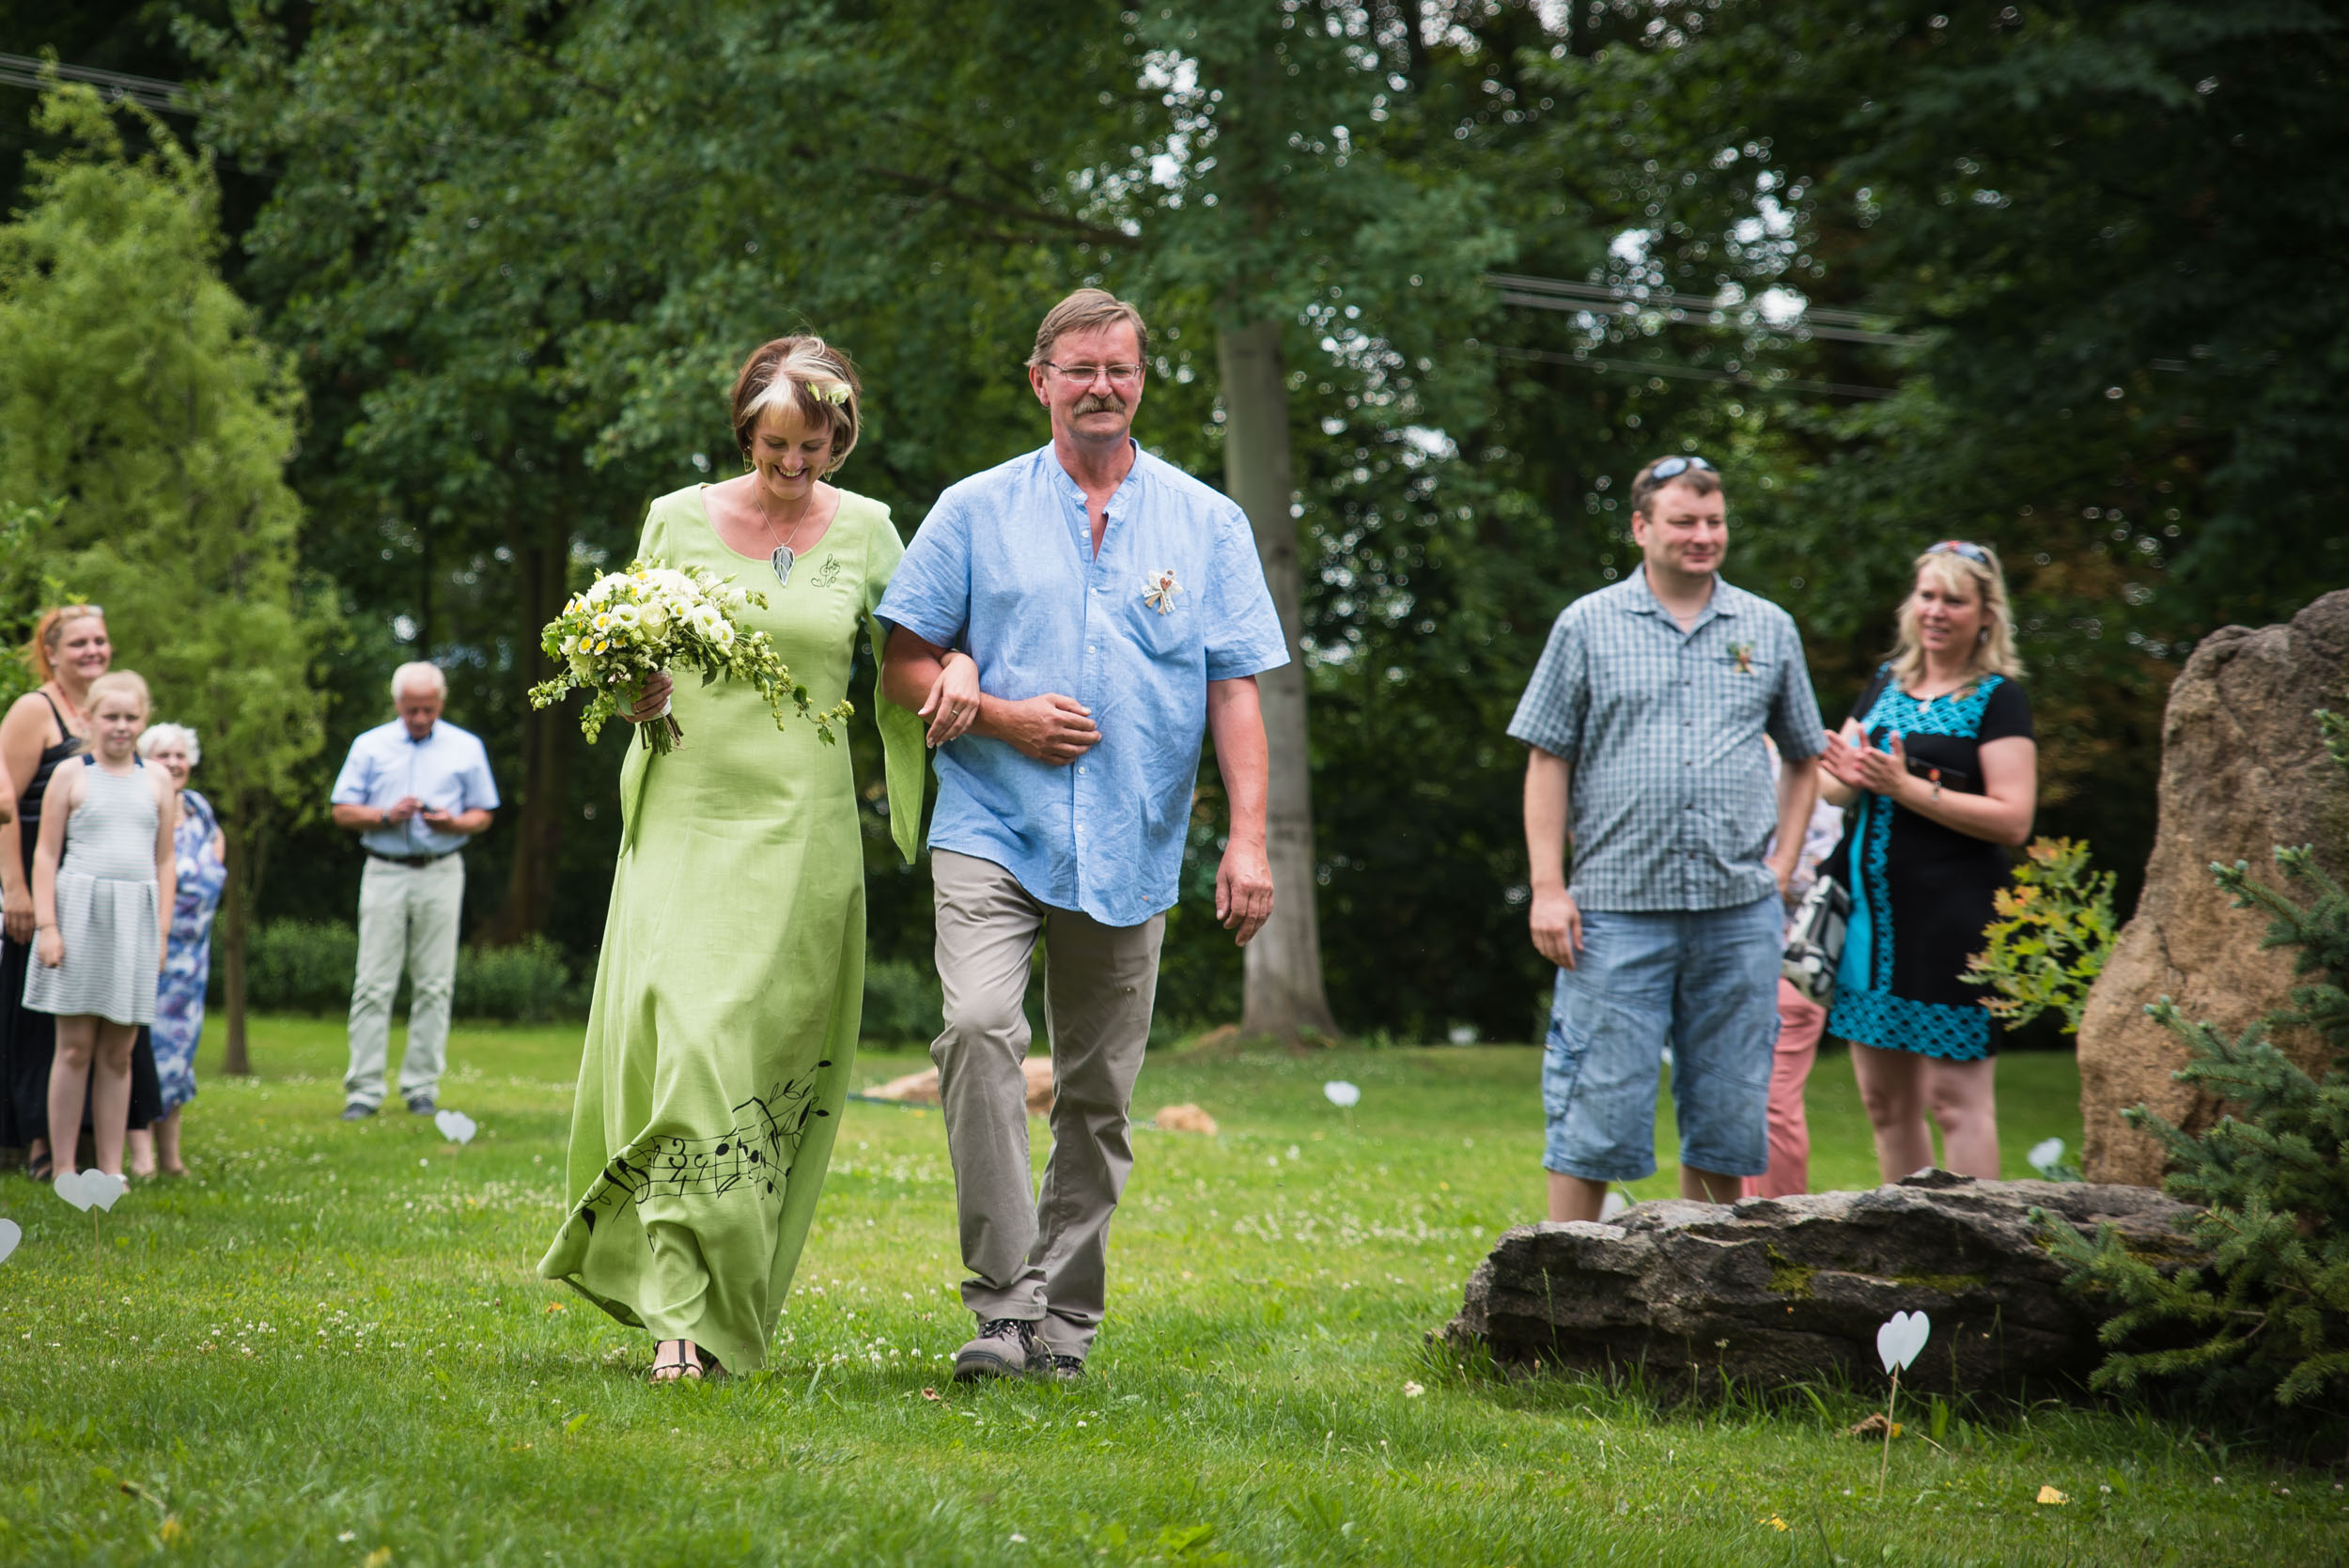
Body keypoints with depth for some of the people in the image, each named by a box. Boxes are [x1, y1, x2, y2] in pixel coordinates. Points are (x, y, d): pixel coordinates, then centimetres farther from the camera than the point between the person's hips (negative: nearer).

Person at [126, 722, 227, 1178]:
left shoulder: (198, 807, 11)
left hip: (191, 948, 6)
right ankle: (141, 1155, -9)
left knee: (180, 1042, 8)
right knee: (144, 1041, -10)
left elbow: (216, 839, 32)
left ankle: (171, 1154, 14)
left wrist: (212, 875, 16)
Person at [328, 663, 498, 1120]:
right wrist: (387, 816, -12)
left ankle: (422, 1087, 7)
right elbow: (343, 811, 6)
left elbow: (483, 815, 11)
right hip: (384, 872, -1)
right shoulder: (369, 745, 8)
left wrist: (452, 823, -11)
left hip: (441, 873, 1)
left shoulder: (467, 748, 9)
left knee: (434, 986, 1)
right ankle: (364, 1090, -4)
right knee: (373, 985, -5)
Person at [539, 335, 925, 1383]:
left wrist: (926, 823, 2)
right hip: (687, 810, 0)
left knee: (763, 1053, -5)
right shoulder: (677, 520, 6)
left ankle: (722, 1311, 3)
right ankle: (682, 1309, -5)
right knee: (680, 1036, -12)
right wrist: (638, 692, -7)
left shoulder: (866, 532, 5)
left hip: (802, 825, 0)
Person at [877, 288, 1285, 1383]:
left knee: (1097, 1090, 6)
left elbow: (1234, 693, 6)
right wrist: (996, 715, -10)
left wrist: (1248, 838, -3)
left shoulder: (1208, 525, 10)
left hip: (1130, 850, 2)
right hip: (994, 834, -2)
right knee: (980, 1031, -23)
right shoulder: (976, 511, 7)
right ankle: (1004, 1302, -21)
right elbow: (904, 667, 8)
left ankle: (1065, 1316, 18)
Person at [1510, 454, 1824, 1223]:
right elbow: (1548, 763, 3)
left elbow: (1804, 757, 20)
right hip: (1618, 908, -3)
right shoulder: (1587, 626, 4)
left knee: (1727, 1113, 7)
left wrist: (1784, 863, 8)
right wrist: (1548, 888, -5)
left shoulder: (1769, 629, 11)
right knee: (1598, 1110, -4)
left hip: (1739, 910, 3)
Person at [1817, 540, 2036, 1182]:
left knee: (1955, 1095, -7)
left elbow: (2013, 819, -13)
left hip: (1953, 914, -7)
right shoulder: (1887, 684, 15)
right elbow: (1831, 784, 16)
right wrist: (1847, 775, -8)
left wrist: (1908, 789, -17)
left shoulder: (1998, 698, -3)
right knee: (1884, 1099, 10)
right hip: (1871, 910, 7)